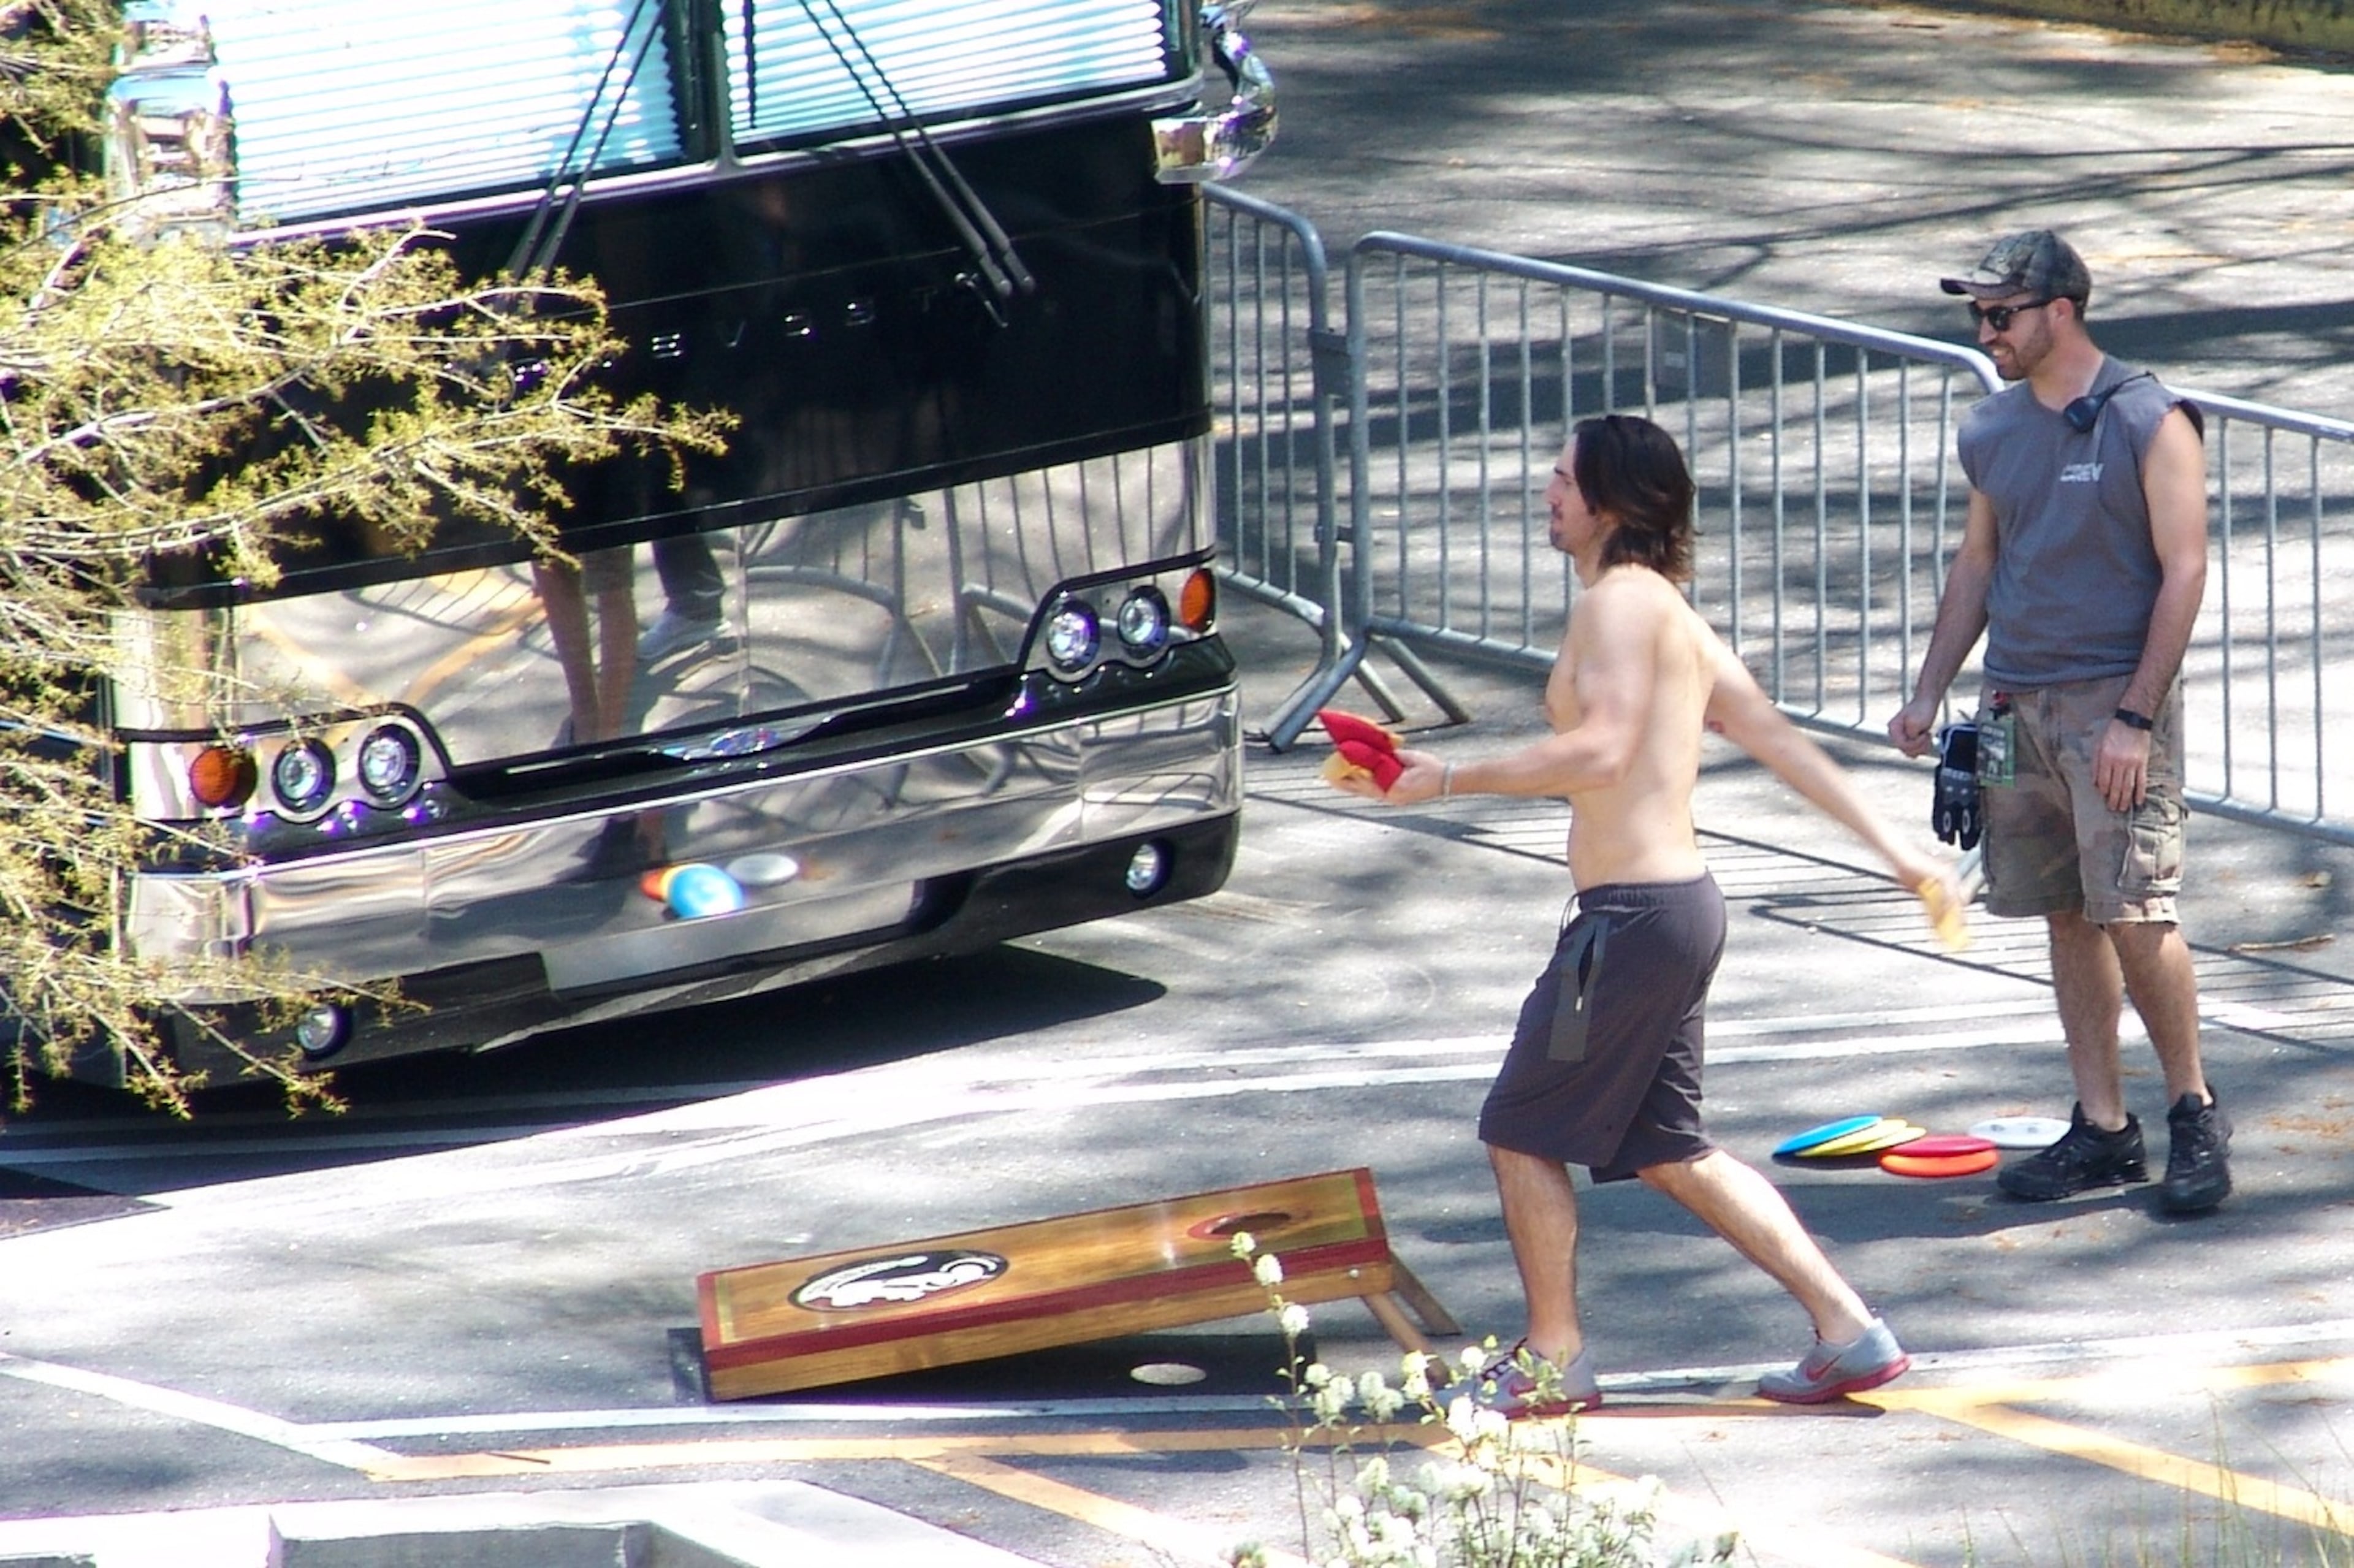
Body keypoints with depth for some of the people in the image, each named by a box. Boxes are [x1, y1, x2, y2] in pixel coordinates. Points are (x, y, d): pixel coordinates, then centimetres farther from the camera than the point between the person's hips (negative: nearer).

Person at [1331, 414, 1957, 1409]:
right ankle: (1849, 1333, 14)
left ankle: (1553, 1360, 11)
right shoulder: (1672, 616, 17)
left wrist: (1448, 781, -22)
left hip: (1636, 915, -10)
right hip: (1676, 907, 10)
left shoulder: (1624, 601, -13)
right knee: (1668, 1151, 15)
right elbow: (1778, 740, 18)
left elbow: (1599, 752, -26)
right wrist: (1892, 849, 19)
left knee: (1521, 1132, 3)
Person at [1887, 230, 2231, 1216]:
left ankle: (2194, 1110, 5)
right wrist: (1928, 693, 12)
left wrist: (2134, 717, -16)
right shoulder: (1991, 432, 11)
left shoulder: (2148, 423, -8)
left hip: (2116, 700, -6)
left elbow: (2184, 572, -10)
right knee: (2067, 920, 8)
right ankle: (2102, 1130, 13)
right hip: (2016, 703, 6)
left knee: (2134, 912, -11)